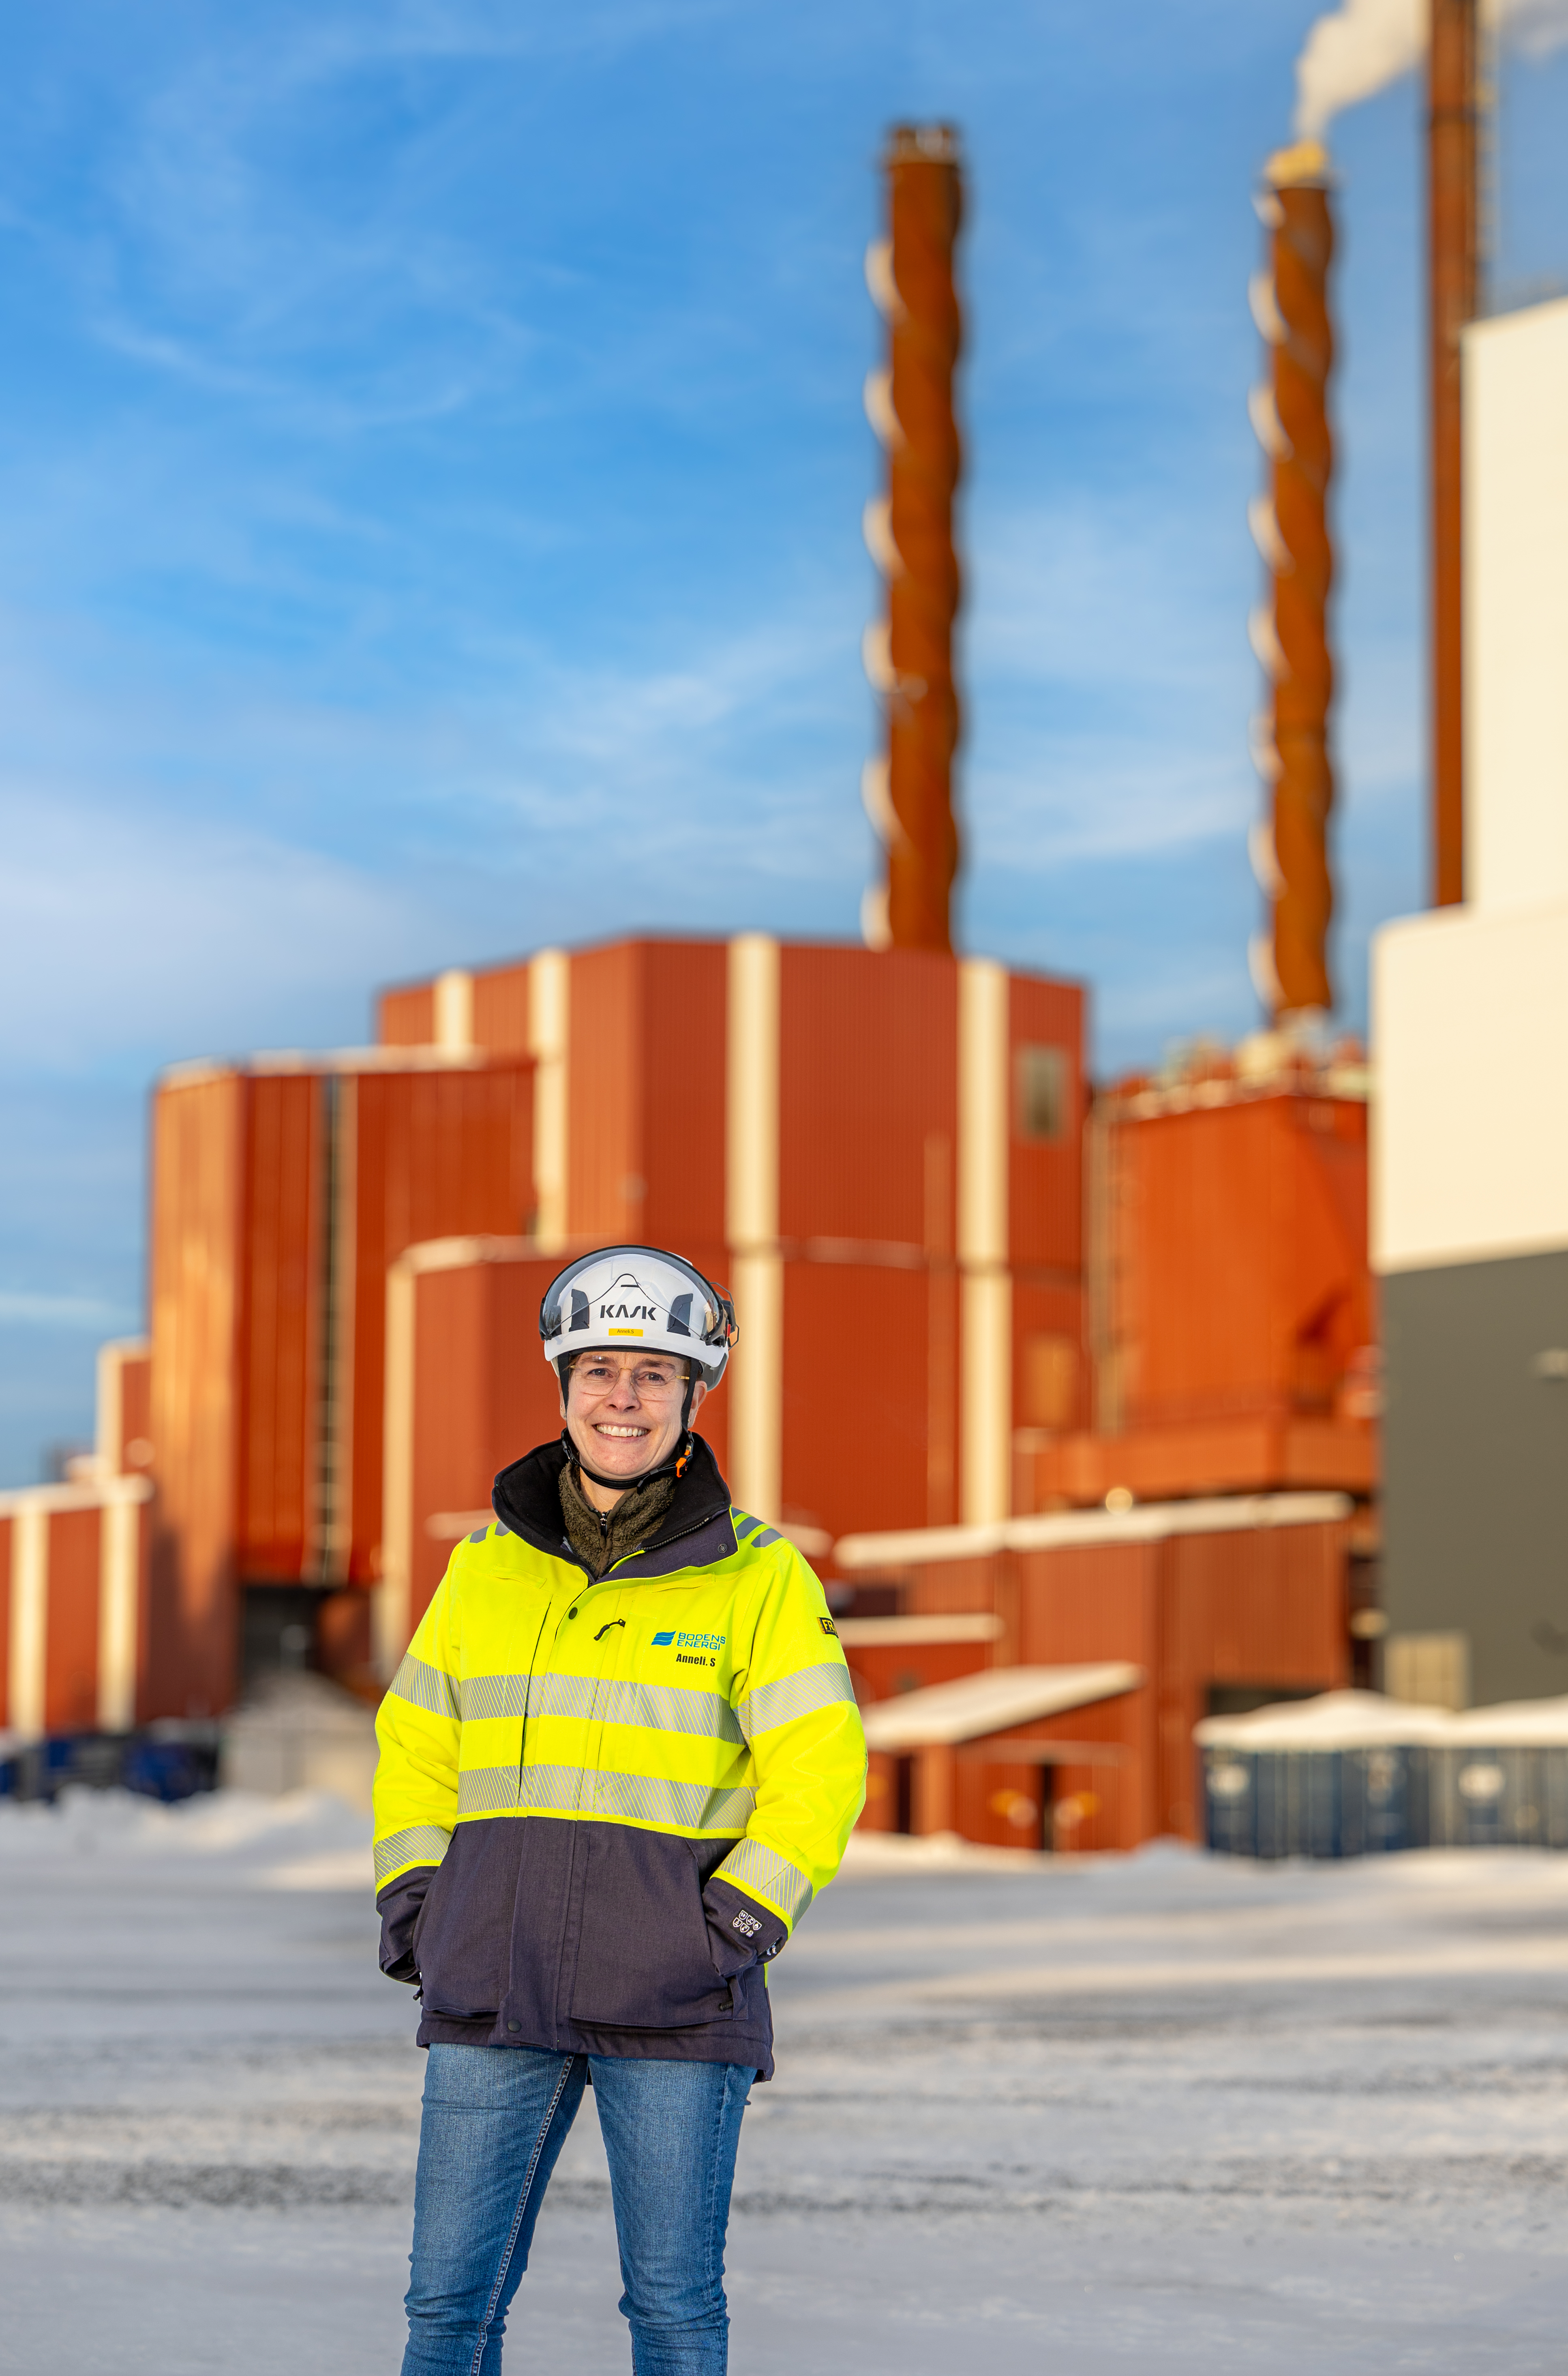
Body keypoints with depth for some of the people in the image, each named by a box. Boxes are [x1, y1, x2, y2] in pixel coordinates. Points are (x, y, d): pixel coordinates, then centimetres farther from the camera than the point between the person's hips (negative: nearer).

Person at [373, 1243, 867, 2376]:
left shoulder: (756, 1575, 0)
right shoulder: (489, 1563, 11)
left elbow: (820, 1769, -3)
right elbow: (416, 1746, 18)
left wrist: (735, 1924, -12)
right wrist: (411, 1902, 6)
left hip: (673, 2000, -3)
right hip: (496, 1993, 3)